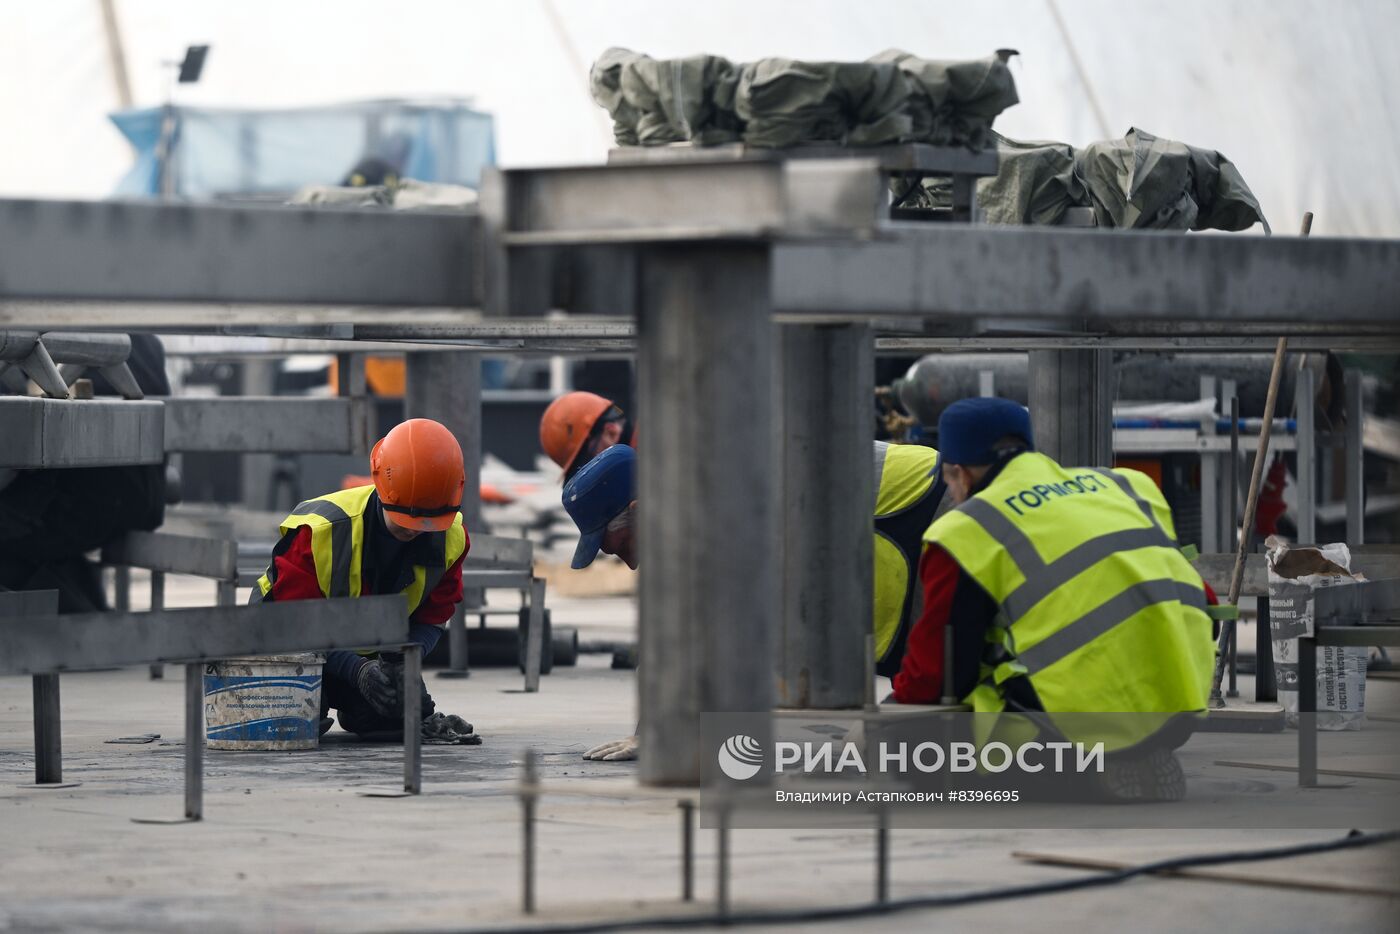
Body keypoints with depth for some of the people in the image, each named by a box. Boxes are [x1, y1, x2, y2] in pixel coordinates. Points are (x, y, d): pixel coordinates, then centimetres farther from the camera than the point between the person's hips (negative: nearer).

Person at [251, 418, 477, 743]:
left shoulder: (451, 537, -16)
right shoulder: (320, 530, -31)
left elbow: (431, 618, -5)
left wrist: (404, 660, -28)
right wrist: (356, 669, -40)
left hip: (369, 651, 4)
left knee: (406, 711, -17)